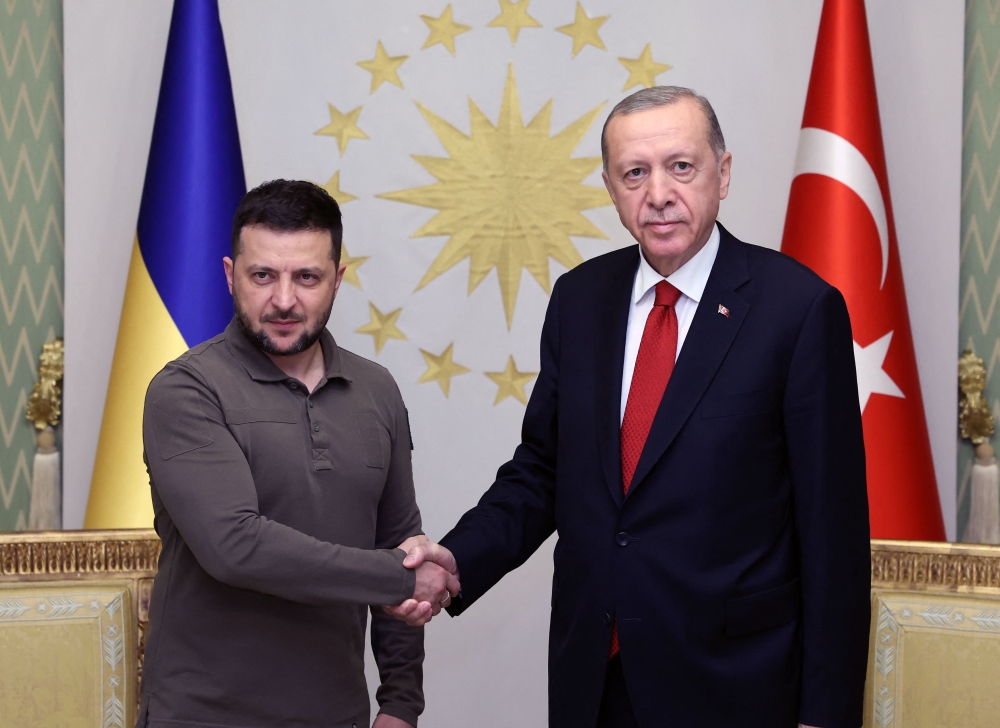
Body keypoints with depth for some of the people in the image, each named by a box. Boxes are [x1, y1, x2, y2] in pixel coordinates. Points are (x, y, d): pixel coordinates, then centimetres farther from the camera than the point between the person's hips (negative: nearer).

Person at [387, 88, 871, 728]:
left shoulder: (800, 308, -11)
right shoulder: (579, 299, 5)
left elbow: (834, 525, -10)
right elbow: (541, 471, 11)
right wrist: (458, 559, -7)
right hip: (591, 676, 4)